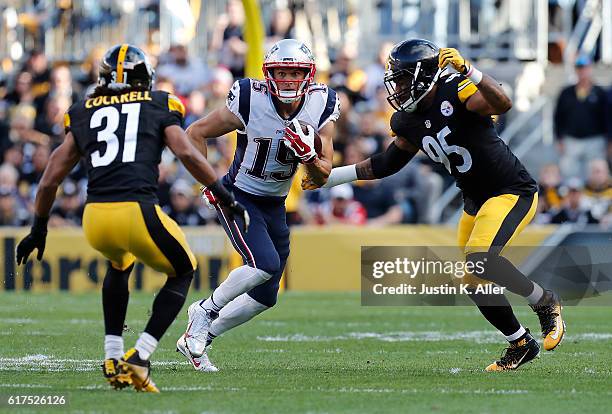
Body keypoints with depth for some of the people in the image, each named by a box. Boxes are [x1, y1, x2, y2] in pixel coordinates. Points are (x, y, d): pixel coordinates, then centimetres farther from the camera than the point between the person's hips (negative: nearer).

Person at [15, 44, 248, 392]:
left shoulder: (83, 114, 20)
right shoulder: (159, 107, 14)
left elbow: (49, 182, 20)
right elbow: (188, 154, -2)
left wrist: (39, 229, 32)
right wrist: (225, 196, 5)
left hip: (95, 219, 4)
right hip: (138, 213, -4)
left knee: (119, 264, 37)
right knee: (183, 272, 23)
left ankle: (113, 357, 28)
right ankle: (139, 359, 7)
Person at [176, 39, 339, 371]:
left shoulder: (320, 108, -9)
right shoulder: (249, 101, -21)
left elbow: (322, 177, -3)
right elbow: (196, 133, -8)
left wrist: (308, 155, -25)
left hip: (275, 206, 6)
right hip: (239, 197, -6)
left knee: (265, 297, 8)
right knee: (265, 265, -27)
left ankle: (195, 340, 24)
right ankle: (206, 311, -2)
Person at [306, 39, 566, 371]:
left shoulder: (455, 92, -20)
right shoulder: (410, 122, 4)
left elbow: (502, 105, -37)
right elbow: (386, 164, 17)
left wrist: (467, 71, -48)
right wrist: (328, 178, 16)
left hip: (513, 192, -9)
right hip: (476, 201, 9)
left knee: (479, 260, -27)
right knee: (473, 281, 6)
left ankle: (546, 303, -6)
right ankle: (520, 343, 25)